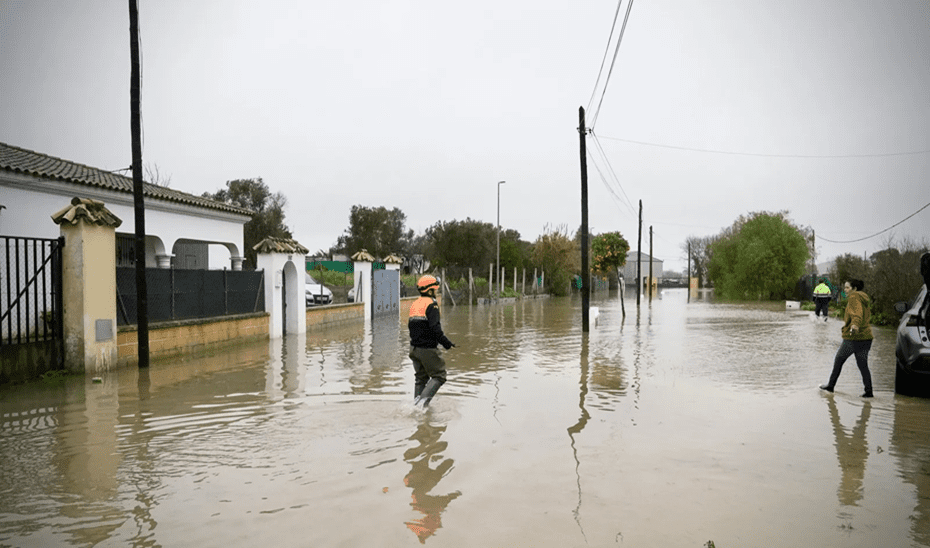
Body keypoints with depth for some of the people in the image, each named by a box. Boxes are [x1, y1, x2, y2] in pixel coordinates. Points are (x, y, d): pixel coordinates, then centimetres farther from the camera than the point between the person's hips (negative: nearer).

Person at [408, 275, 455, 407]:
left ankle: (417, 403, 19)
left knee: (420, 378, 19)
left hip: (414, 348, 8)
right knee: (439, 376, 2)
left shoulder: (415, 304, 11)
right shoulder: (431, 305, -14)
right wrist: (446, 343, -15)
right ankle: (423, 399, -13)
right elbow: (435, 328, -22)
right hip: (428, 349, -8)